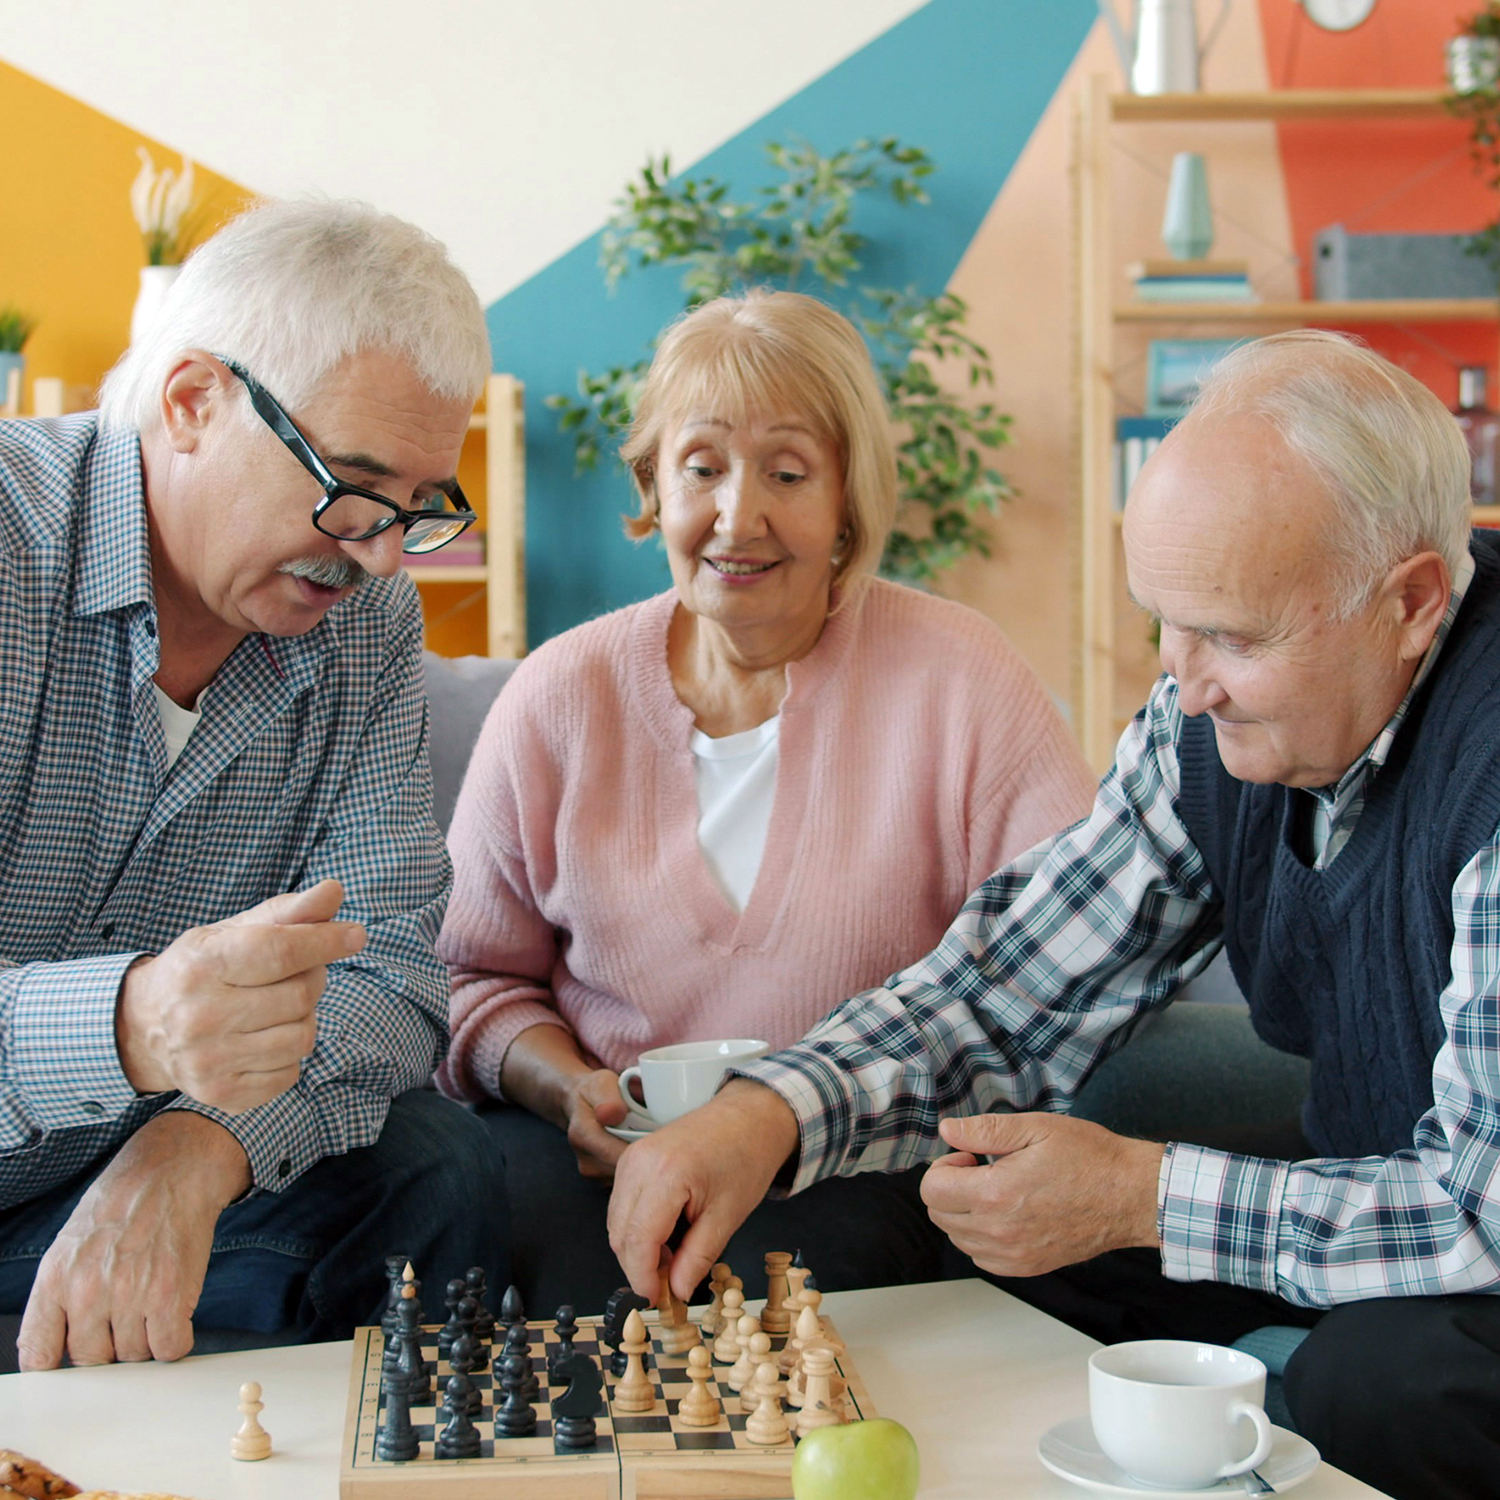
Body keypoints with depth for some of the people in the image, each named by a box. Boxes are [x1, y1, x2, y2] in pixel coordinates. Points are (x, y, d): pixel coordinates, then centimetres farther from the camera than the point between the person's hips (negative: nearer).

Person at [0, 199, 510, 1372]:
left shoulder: (368, 623, 0)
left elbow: (386, 977, -7)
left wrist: (197, 1148, -27)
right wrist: (128, 1028, -46)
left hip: (127, 1188, 6)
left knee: (430, 1168, -15)